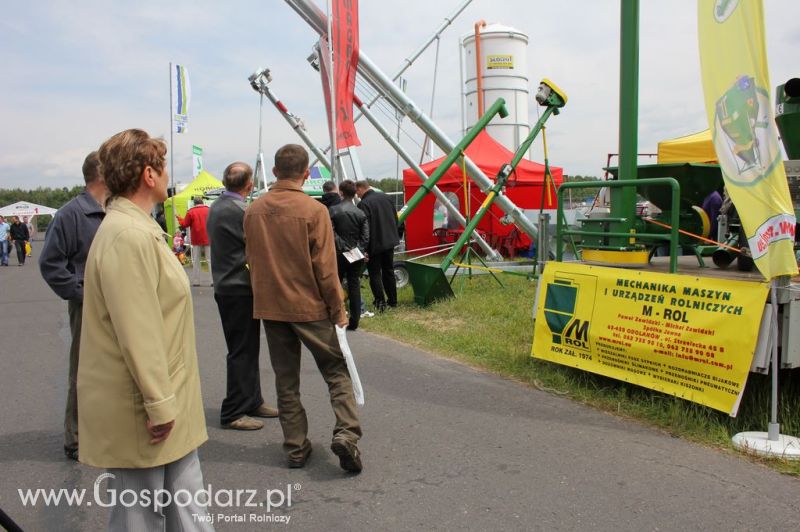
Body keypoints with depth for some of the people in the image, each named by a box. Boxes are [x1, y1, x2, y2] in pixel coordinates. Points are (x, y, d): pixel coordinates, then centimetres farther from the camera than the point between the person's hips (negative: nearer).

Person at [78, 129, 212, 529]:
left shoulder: (138, 229, 13)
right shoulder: (128, 237, -21)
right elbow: (137, 333, -25)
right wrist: (160, 403, -20)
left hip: (168, 407, 10)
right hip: (141, 415, -10)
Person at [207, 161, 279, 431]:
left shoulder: (216, 207, 9)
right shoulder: (240, 210, -20)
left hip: (225, 285, 10)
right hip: (241, 289, -10)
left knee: (246, 348, 17)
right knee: (242, 351, -1)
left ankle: (252, 401, 27)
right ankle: (233, 413, 7)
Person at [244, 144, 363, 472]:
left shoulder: (253, 211, 1)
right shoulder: (314, 210, -13)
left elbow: (252, 261, 10)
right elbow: (325, 268, -14)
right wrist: (338, 310, -5)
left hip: (270, 308, 4)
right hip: (310, 308, -4)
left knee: (286, 380, 14)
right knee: (337, 371, 10)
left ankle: (296, 448, 19)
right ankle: (346, 433, -5)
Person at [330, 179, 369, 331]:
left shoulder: (333, 210, -10)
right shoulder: (361, 213, 0)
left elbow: (330, 233, -13)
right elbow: (365, 237, -1)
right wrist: (360, 250, 7)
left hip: (339, 254, -2)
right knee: (354, 287, 7)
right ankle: (354, 321, 8)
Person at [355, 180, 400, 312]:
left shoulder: (363, 204, -18)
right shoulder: (385, 197, 5)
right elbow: (395, 218, 12)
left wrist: (364, 248, -16)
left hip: (375, 243, -7)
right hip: (390, 240, 7)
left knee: (375, 273, 4)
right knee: (389, 271, 18)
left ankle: (380, 302, -2)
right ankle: (392, 300, 25)